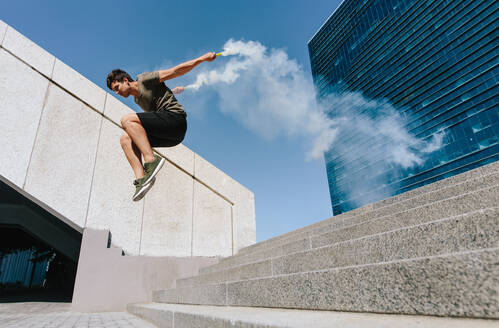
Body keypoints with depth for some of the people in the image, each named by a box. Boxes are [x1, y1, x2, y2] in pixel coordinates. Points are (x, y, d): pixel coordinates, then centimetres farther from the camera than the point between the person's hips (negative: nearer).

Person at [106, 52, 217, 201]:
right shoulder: (137, 99, 27)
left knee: (127, 120, -19)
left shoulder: (144, 79, 4)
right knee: (126, 139, -3)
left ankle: (151, 160, -32)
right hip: (171, 136, 9)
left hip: (175, 118, -9)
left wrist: (202, 58, 2)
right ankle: (141, 178, -19)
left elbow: (175, 71, 3)